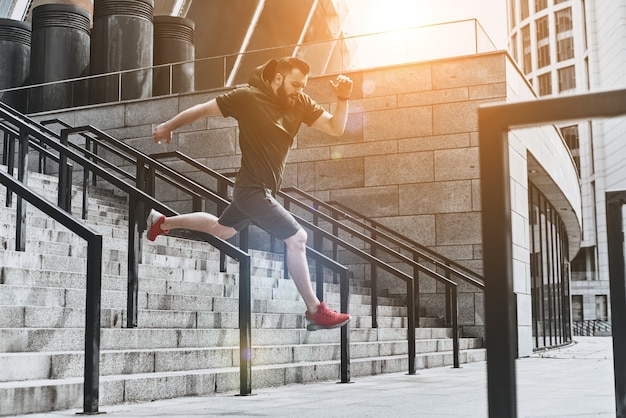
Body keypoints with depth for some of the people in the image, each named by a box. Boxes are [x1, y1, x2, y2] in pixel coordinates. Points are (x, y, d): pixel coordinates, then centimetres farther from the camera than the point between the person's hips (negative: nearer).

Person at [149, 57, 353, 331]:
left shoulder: (300, 103, -2)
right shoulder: (248, 97, -19)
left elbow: (335, 128, -6)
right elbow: (204, 109, -7)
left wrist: (343, 99, -23)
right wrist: (168, 126, 4)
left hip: (262, 189, 8)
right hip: (253, 189, -8)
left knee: (221, 230, 29)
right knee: (297, 238, -13)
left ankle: (162, 222, 50)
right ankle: (315, 311, -2)